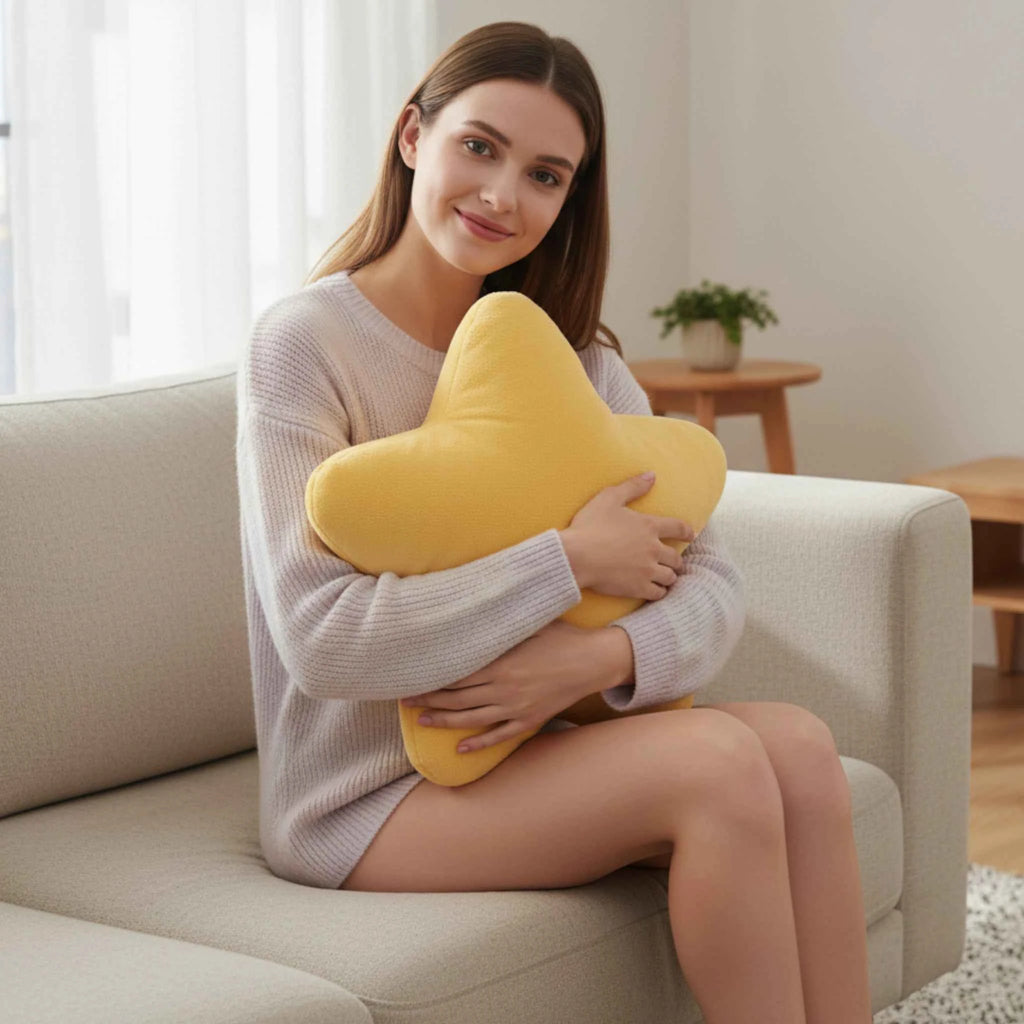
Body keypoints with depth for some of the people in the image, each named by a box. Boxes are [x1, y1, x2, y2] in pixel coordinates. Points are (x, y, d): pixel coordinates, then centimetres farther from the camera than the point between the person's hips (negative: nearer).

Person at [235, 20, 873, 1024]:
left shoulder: (575, 356, 7)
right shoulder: (303, 344, -12)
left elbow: (710, 584, -1)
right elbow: (321, 642, -22)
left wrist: (595, 658, -23)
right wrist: (572, 558, -20)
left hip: (520, 747, 6)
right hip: (359, 796, -6)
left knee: (795, 742, -21)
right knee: (717, 759, -25)